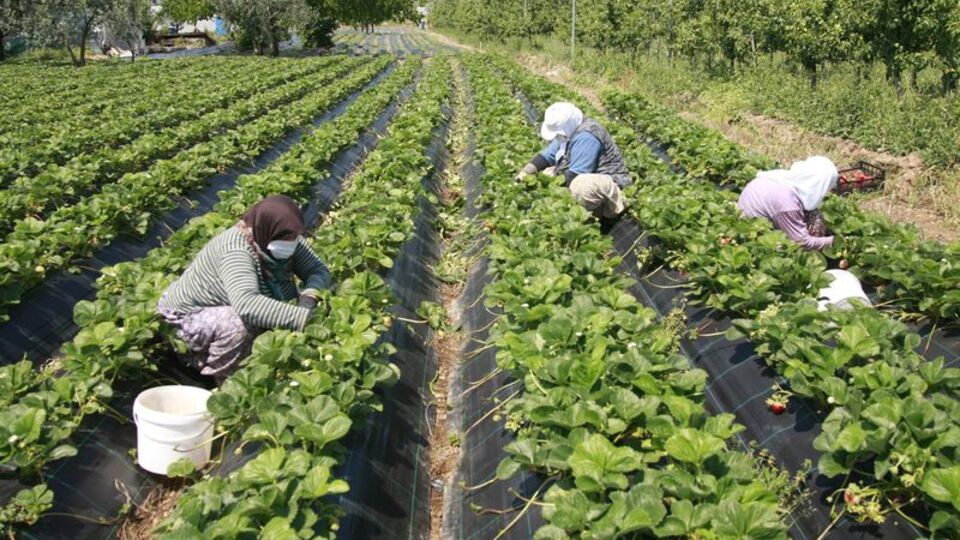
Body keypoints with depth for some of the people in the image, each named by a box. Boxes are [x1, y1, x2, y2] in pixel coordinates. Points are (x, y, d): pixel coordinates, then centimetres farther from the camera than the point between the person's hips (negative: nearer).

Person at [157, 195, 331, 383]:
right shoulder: (237, 249, -37)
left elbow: (320, 271, -13)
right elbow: (246, 304, -52)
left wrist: (309, 296, -37)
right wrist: (303, 318, -58)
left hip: (231, 308, 8)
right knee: (237, 326, -34)